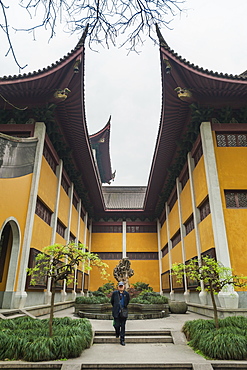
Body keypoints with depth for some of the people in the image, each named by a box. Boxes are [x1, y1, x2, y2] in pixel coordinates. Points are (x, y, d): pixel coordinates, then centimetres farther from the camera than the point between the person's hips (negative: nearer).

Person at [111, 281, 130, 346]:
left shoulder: (126, 294, -1)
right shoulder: (114, 293, -3)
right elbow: (112, 301, 11)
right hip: (116, 312, -1)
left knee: (123, 326, 4)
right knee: (117, 325, -1)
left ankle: (122, 340, 16)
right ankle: (117, 333, 33)